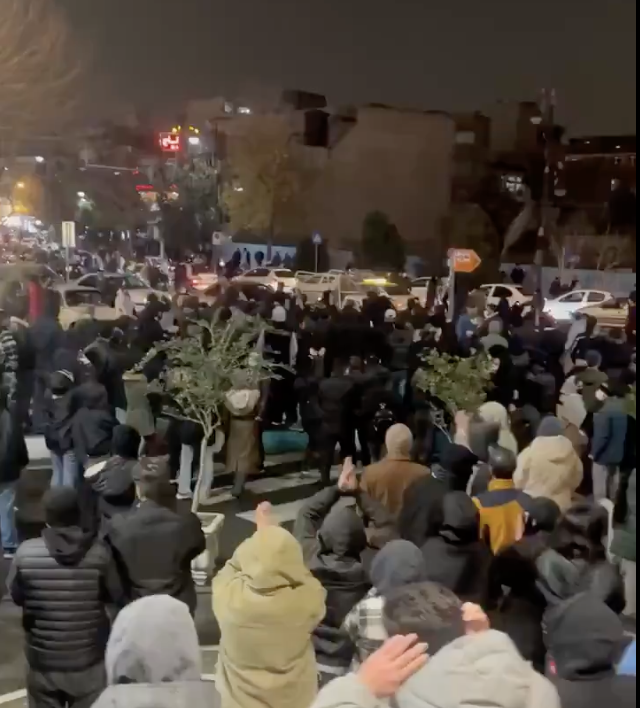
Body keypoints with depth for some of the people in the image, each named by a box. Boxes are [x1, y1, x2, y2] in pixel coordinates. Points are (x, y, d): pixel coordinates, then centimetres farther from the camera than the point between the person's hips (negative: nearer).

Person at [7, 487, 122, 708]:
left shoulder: (25, 553, -16)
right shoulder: (98, 552, -16)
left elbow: (16, 596, 0)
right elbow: (116, 596, -4)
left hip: (43, 661, 1)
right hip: (89, 660, 0)